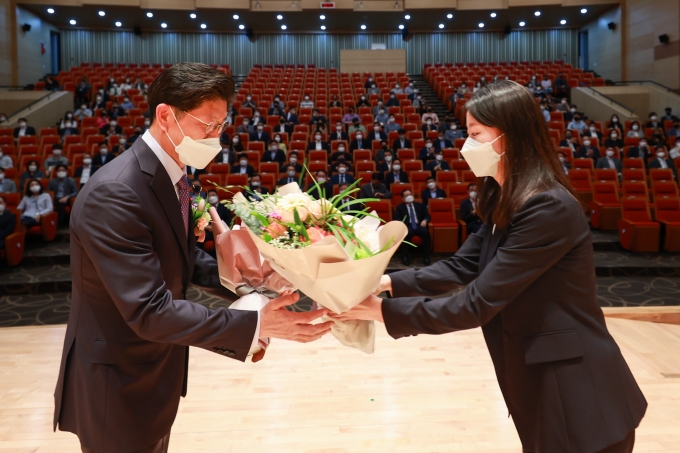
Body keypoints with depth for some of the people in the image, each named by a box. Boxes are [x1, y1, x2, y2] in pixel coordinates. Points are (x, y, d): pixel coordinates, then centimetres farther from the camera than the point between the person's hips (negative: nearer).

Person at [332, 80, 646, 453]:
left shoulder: (549, 208, -25)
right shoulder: (505, 202, 5)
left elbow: (478, 303, -26)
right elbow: (461, 267, 3)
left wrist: (385, 310, -22)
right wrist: (387, 282, -9)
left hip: (576, 390, -9)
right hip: (536, 378, 9)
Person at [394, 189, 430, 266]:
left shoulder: (420, 205, 23)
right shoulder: (400, 207, 18)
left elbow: (427, 216, 16)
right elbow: (397, 219, 6)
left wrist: (425, 220, -9)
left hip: (419, 226, 2)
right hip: (407, 226, -2)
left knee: (426, 232, -33)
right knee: (407, 233, -39)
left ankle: (426, 257, -28)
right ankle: (405, 257, -33)